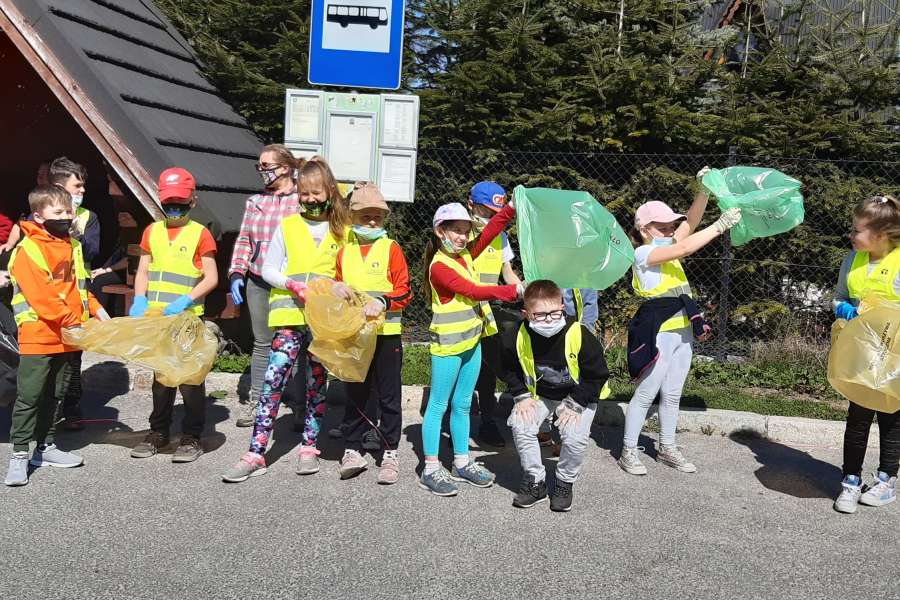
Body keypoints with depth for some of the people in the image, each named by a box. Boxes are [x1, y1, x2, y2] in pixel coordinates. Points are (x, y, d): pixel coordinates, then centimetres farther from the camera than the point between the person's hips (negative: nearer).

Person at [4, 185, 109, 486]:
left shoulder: (72, 246, 13)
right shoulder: (27, 250, -13)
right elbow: (40, 297, -19)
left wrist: (96, 309, 6)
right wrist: (73, 322, -20)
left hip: (66, 338, 8)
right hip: (38, 336, -7)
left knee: (53, 395, 15)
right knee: (29, 396, -4)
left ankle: (46, 447, 24)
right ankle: (19, 454, 2)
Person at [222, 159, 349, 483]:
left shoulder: (340, 230, 7)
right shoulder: (288, 226, 5)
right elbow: (268, 269, 5)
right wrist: (294, 285, -12)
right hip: (290, 315, -1)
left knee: (316, 383, 9)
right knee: (273, 380, -8)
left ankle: (309, 447, 22)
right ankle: (255, 453, -5)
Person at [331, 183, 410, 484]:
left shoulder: (391, 248, -2)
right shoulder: (344, 251, 7)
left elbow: (404, 292, -6)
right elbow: (337, 285, 15)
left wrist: (382, 302, -22)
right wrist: (336, 288, -7)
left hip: (386, 332, -3)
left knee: (389, 394, 5)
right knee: (355, 393, 11)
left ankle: (390, 452, 14)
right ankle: (353, 449, 20)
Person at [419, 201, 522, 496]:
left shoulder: (465, 255, 7)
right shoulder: (439, 266, -16)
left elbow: (490, 232, 5)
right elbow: (473, 291, -22)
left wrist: (511, 208, -8)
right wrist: (513, 291, -25)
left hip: (471, 340, 8)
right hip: (447, 344, -8)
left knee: (462, 405, 15)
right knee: (439, 405, 1)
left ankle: (462, 462, 25)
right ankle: (431, 469, 7)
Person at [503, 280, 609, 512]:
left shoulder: (579, 335, -27)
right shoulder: (521, 336, -19)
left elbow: (597, 375, -16)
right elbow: (510, 369, 2)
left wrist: (575, 404, -19)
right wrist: (522, 396, -10)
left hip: (579, 395, -3)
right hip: (539, 395, 3)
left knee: (575, 437, -24)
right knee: (520, 425, -19)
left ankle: (565, 483, 5)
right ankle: (535, 481, 2)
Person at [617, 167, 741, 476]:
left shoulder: (667, 247, 11)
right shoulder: (643, 252, -12)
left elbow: (690, 222, 4)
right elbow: (684, 248, -22)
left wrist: (705, 188, -9)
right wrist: (721, 224, -21)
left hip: (682, 332, 8)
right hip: (658, 333, -8)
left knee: (672, 395, 15)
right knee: (645, 395, 0)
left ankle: (667, 449, 27)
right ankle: (628, 451, 11)